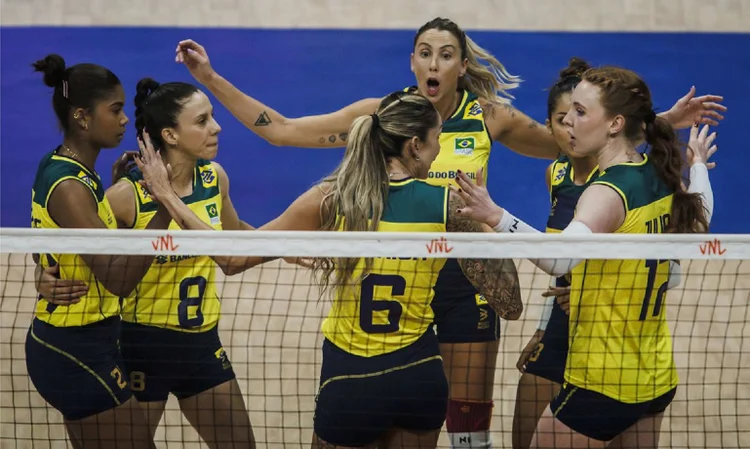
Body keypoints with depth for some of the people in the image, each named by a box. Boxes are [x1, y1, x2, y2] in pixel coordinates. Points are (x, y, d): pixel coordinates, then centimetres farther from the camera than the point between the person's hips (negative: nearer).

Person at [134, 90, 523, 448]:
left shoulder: (332, 199, -10)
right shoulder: (447, 206, -9)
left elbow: (234, 257, -7)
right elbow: (509, 306, -5)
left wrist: (167, 196, 3)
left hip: (349, 381, -1)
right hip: (420, 375, 1)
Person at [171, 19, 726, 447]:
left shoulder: (488, 117, -1)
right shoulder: (380, 114, -3)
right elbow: (280, 130, -1)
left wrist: (667, 121, 9)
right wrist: (211, 78, -6)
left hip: (466, 279, 0)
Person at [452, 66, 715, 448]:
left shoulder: (608, 193, -22)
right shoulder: (662, 177, 1)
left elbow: (560, 259, -42)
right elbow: (697, 224, 25)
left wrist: (496, 217, -55)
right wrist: (698, 166, 42)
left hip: (602, 382, -8)